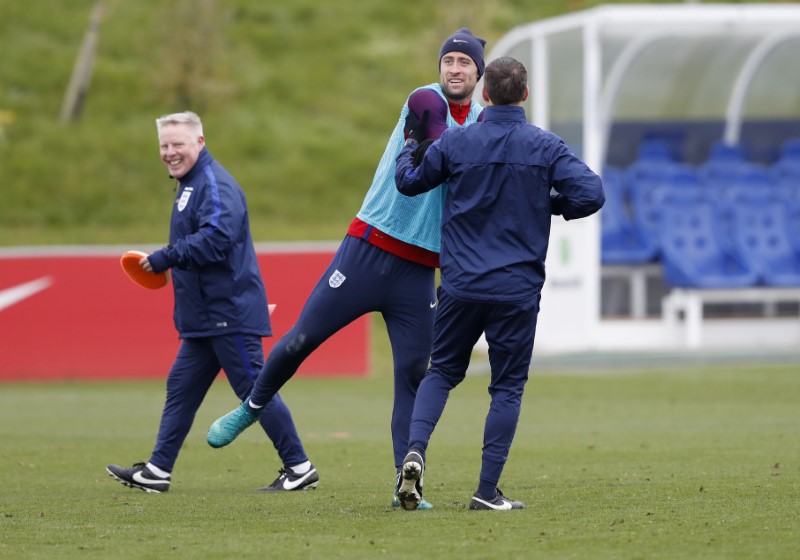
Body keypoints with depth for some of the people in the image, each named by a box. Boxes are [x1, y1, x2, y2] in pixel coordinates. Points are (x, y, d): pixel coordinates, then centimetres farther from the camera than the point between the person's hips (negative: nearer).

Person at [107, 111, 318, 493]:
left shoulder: (215, 185, -15)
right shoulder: (190, 185, 18)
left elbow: (216, 239, -28)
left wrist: (165, 259, -22)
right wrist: (169, 261, 7)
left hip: (229, 313, -11)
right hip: (205, 316, 11)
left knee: (254, 390, -6)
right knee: (181, 388, 10)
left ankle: (300, 468, 1)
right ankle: (157, 471, 12)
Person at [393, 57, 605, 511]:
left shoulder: (454, 143, 0)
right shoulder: (546, 147, -4)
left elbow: (408, 181, 14)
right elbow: (591, 194, -12)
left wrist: (413, 143, 33)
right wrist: (552, 205, 7)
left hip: (461, 286, 2)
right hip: (518, 290, -2)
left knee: (442, 372, 17)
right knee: (508, 387, 6)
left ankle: (416, 449, -8)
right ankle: (488, 491, 1)